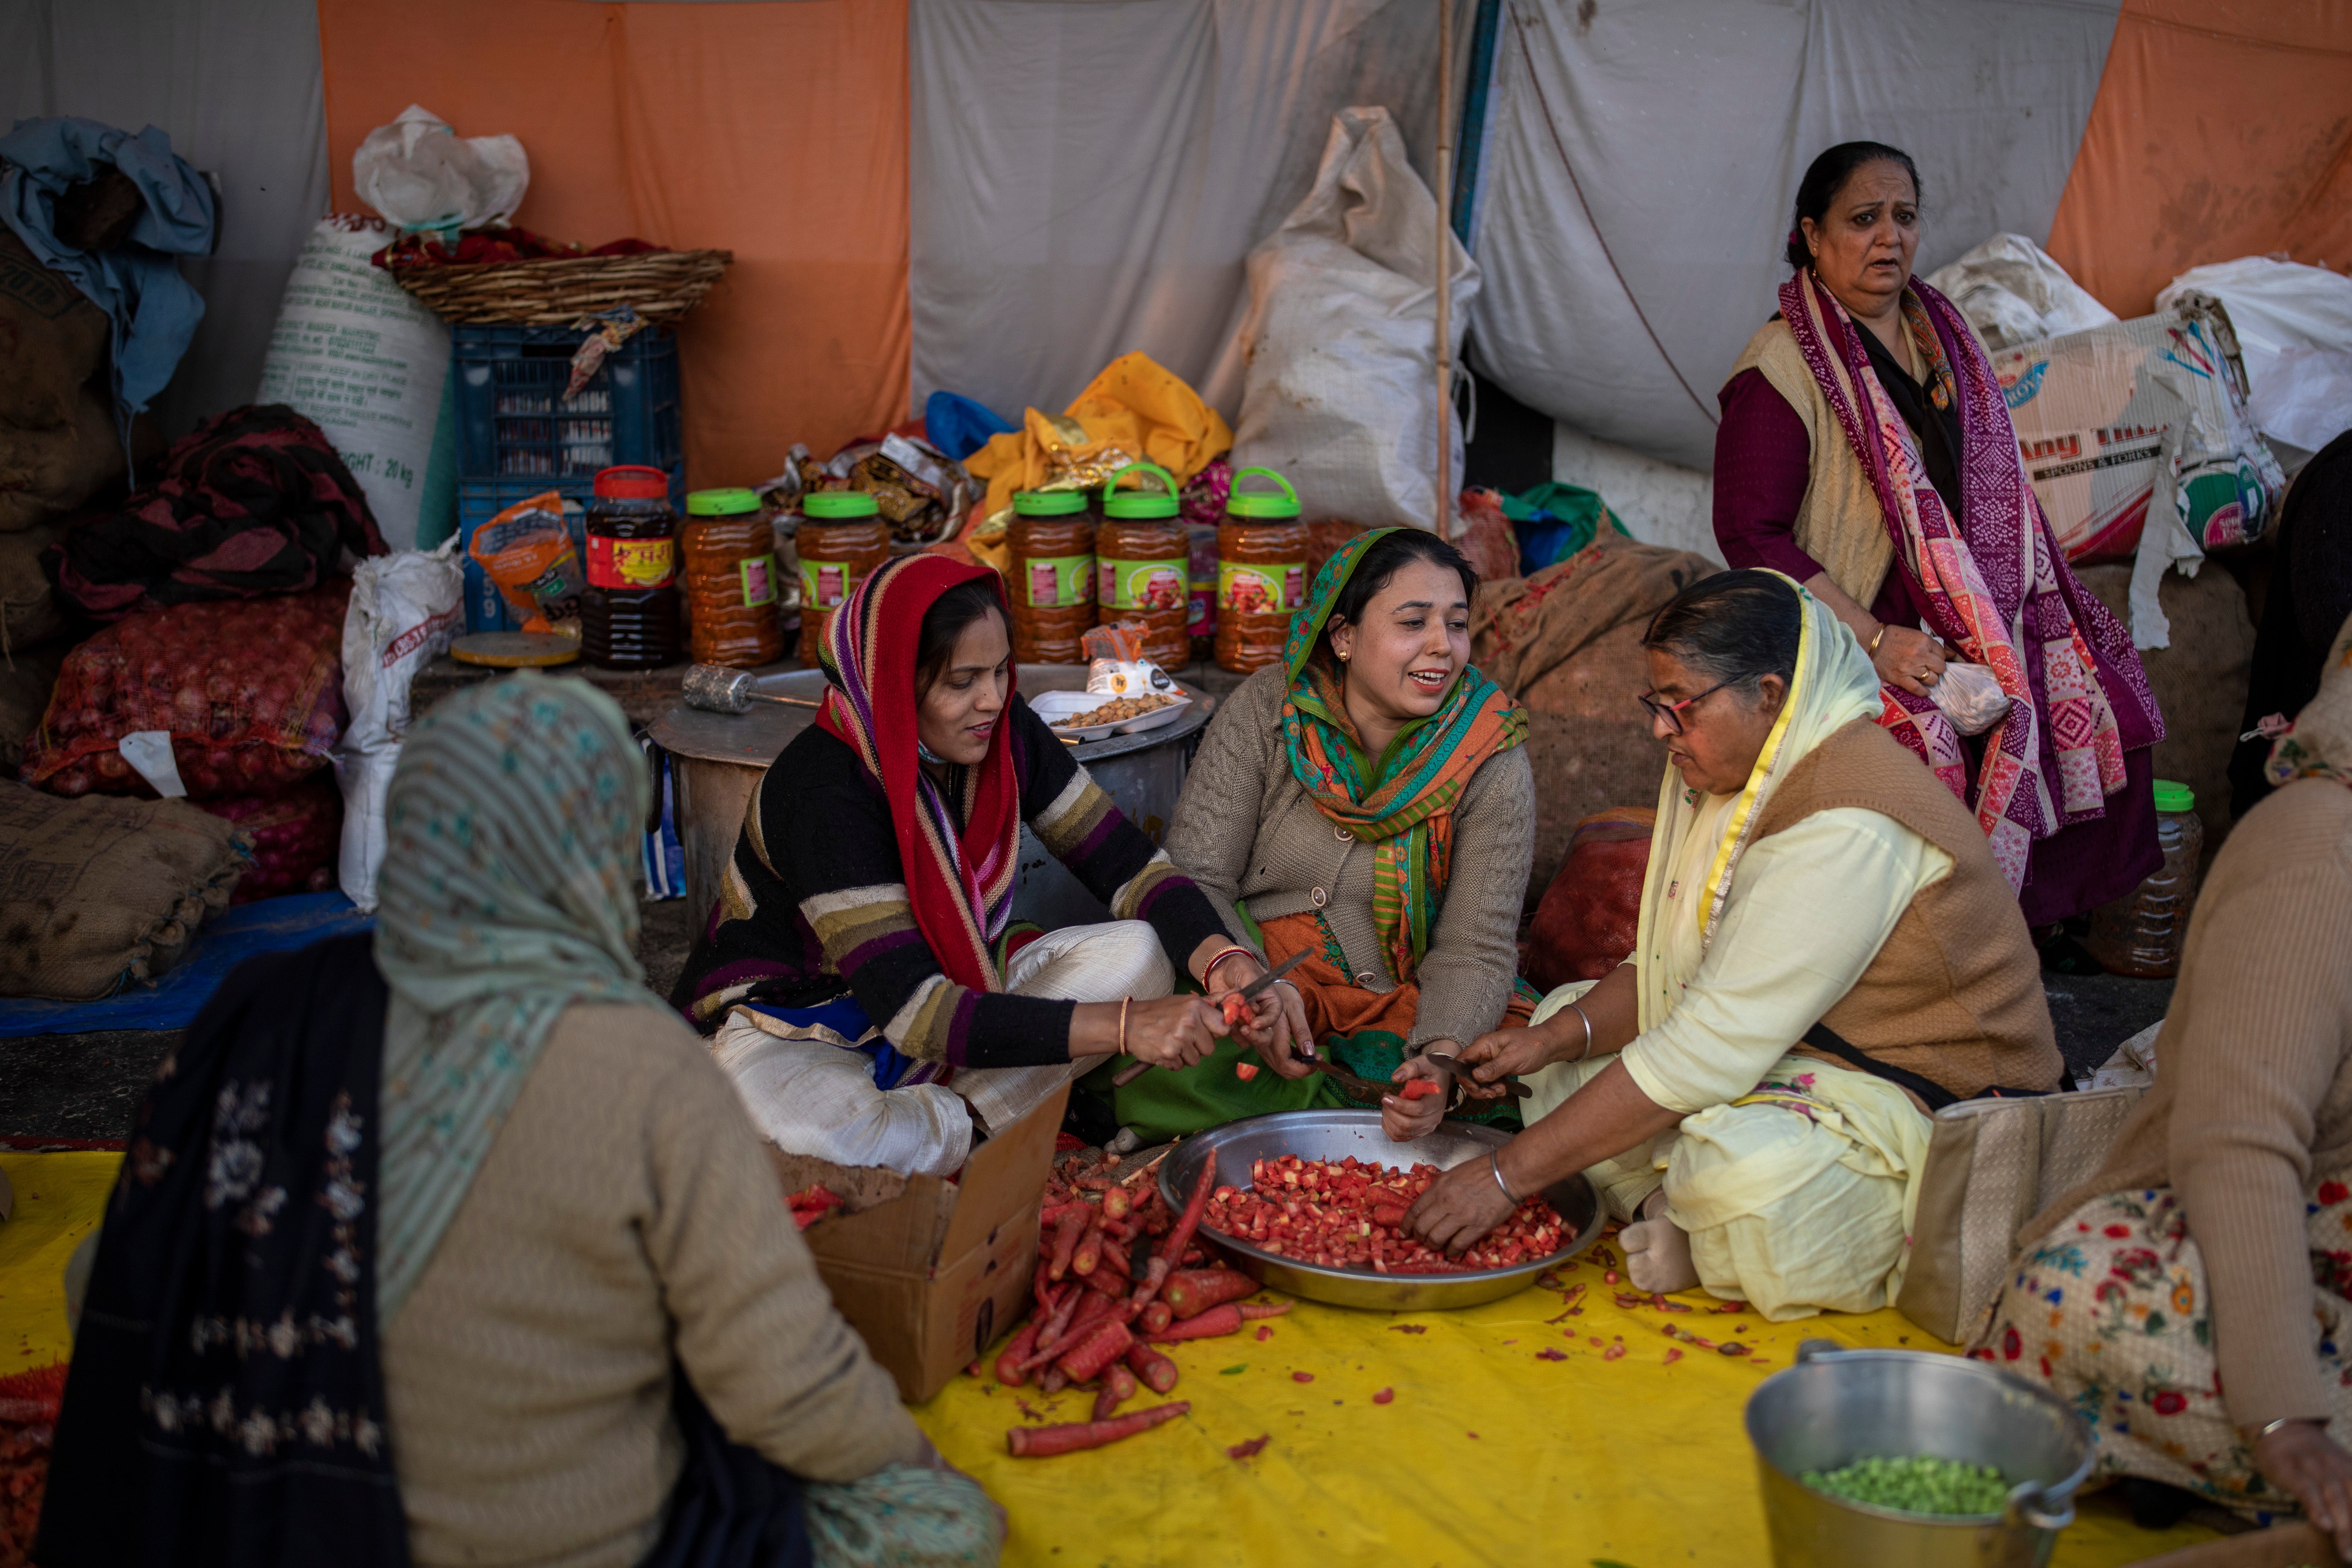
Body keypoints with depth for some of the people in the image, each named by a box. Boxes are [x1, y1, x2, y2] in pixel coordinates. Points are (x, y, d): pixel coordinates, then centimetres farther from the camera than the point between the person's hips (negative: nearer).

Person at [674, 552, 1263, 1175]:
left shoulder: (1006, 731, -10)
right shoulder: (824, 790, -30)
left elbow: (1125, 861, -6)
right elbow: (913, 1011, -37)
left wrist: (1223, 959, -27)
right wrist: (1122, 1026, -44)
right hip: (795, 1025, -6)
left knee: (1139, 952, -14)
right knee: (801, 1123, -41)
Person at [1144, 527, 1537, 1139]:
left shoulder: (1492, 763, -7)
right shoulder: (1264, 710, -6)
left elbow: (1474, 950, -9)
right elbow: (1194, 878, -9)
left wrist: (1441, 1054, -30)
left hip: (1404, 1009, 1)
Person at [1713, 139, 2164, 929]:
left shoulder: (1942, 334, 13)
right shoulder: (1781, 367, -10)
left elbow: (1992, 493, 20)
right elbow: (1750, 533, -15)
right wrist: (1876, 640, -19)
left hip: (1975, 640, 8)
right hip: (1856, 657, -8)